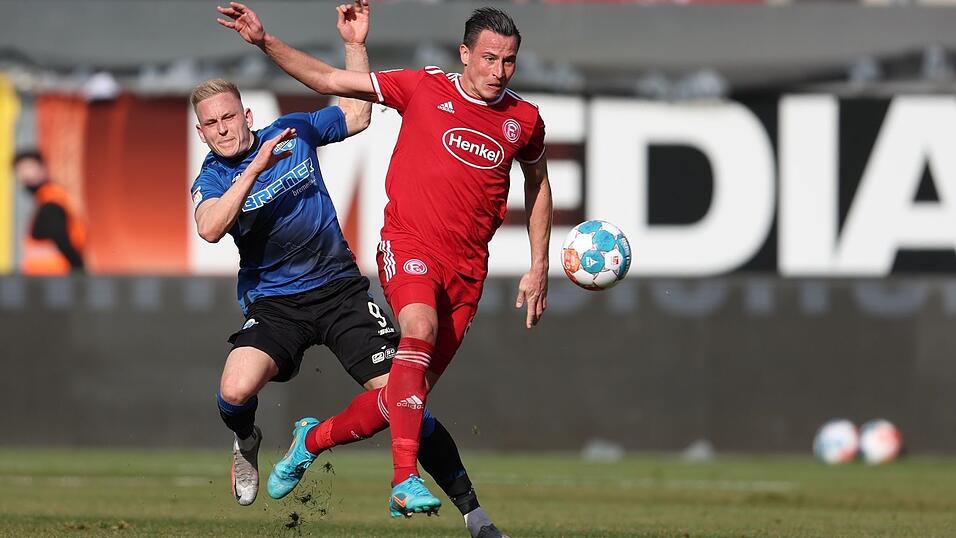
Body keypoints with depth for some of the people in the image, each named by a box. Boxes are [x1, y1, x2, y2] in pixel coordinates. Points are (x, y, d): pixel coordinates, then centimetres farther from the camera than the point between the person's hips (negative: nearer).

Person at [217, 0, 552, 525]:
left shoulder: (524, 120, 6)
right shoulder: (423, 88, -2)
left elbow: (537, 183, 24)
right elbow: (330, 81, 1)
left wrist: (538, 269, 20)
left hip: (468, 266, 4)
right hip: (408, 244, -4)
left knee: (414, 388, 3)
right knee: (420, 329, -33)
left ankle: (315, 438, 30)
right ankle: (405, 480, -39)